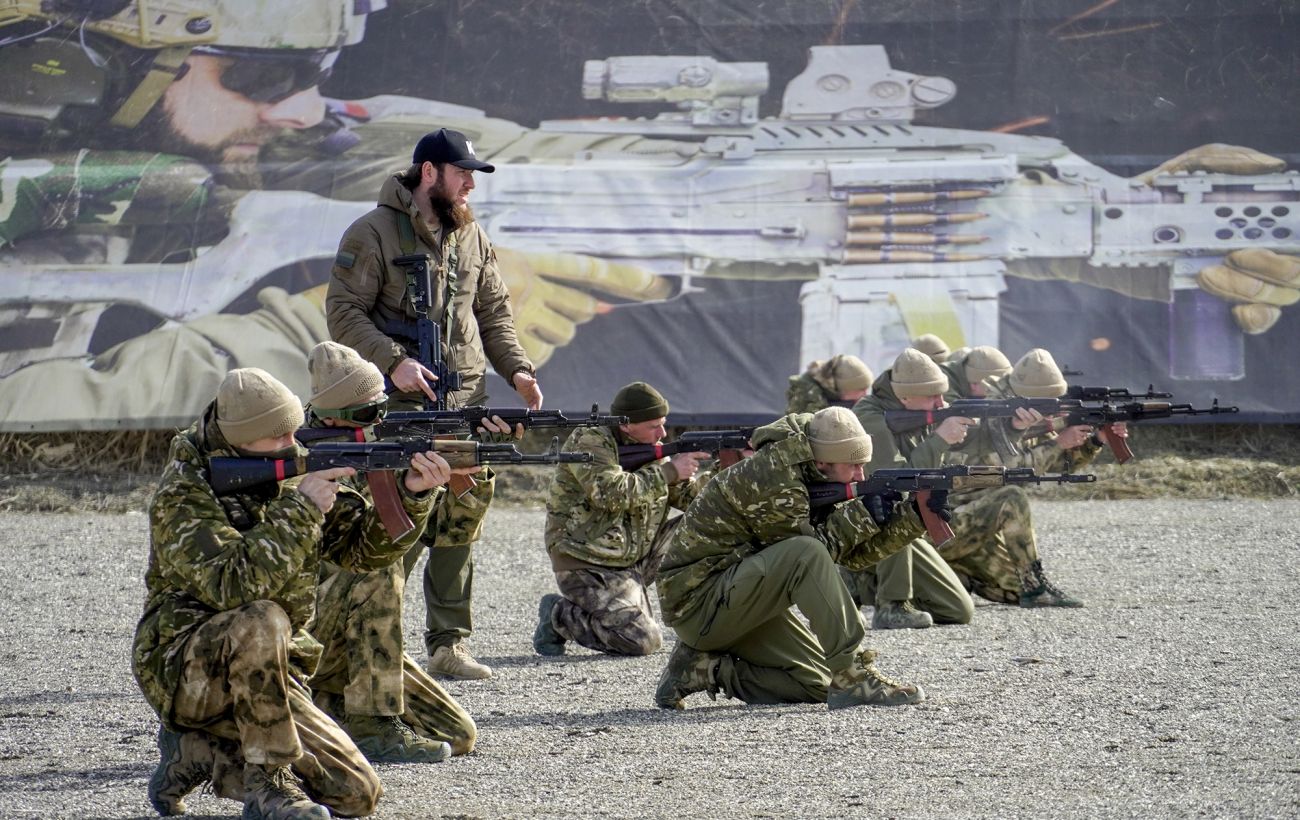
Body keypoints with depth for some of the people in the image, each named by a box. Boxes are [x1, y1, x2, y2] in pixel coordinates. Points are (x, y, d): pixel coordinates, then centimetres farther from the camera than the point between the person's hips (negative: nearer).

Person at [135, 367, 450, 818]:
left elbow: (363, 544, 4)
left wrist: (411, 495, -15)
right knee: (260, 621, -38)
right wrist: (301, 511, -29)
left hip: (266, 674, 7)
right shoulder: (181, 497, -17)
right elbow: (233, 585, -32)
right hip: (183, 673, -7)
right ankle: (266, 782, -24)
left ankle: (199, 754, 10)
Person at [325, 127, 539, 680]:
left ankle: (448, 645, 11)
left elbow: (493, 309, 21)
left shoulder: (471, 236, 15)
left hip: (466, 402, 6)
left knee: (461, 522, 5)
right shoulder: (373, 233, -5)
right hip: (399, 403, -6)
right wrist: (393, 361, -20)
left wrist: (516, 369, 6)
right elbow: (343, 313, -9)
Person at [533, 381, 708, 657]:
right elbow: (612, 493, -27)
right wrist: (669, 472, -22)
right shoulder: (588, 443, -12)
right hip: (588, 569, -8)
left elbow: (689, 496, 10)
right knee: (642, 640, -23)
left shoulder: (651, 449, 10)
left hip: (637, 559, 8)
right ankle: (559, 615, -2)